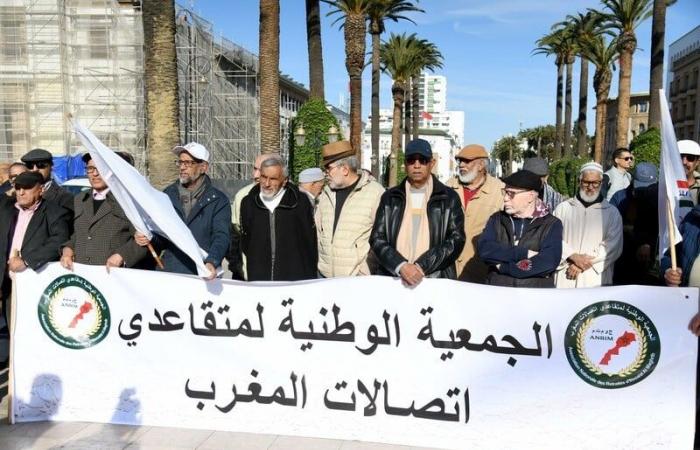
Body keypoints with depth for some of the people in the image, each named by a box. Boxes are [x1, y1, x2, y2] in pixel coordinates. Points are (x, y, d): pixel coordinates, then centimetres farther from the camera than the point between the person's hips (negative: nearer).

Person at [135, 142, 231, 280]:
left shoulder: (218, 200, 1)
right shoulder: (168, 195, 13)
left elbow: (221, 236, -11)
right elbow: (162, 235, 16)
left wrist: (212, 262, -29)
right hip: (170, 272, 3)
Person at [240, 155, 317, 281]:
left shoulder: (300, 202, -2)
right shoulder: (248, 203, 6)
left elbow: (310, 243, 2)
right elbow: (244, 244, 14)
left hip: (295, 280, -2)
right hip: (257, 279, 2)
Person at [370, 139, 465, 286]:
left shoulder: (449, 198, 6)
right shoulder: (390, 197, 10)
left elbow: (456, 240, -1)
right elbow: (377, 238, 4)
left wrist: (421, 267, -12)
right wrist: (401, 266, -12)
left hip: (436, 280, -1)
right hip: (392, 279, 1)